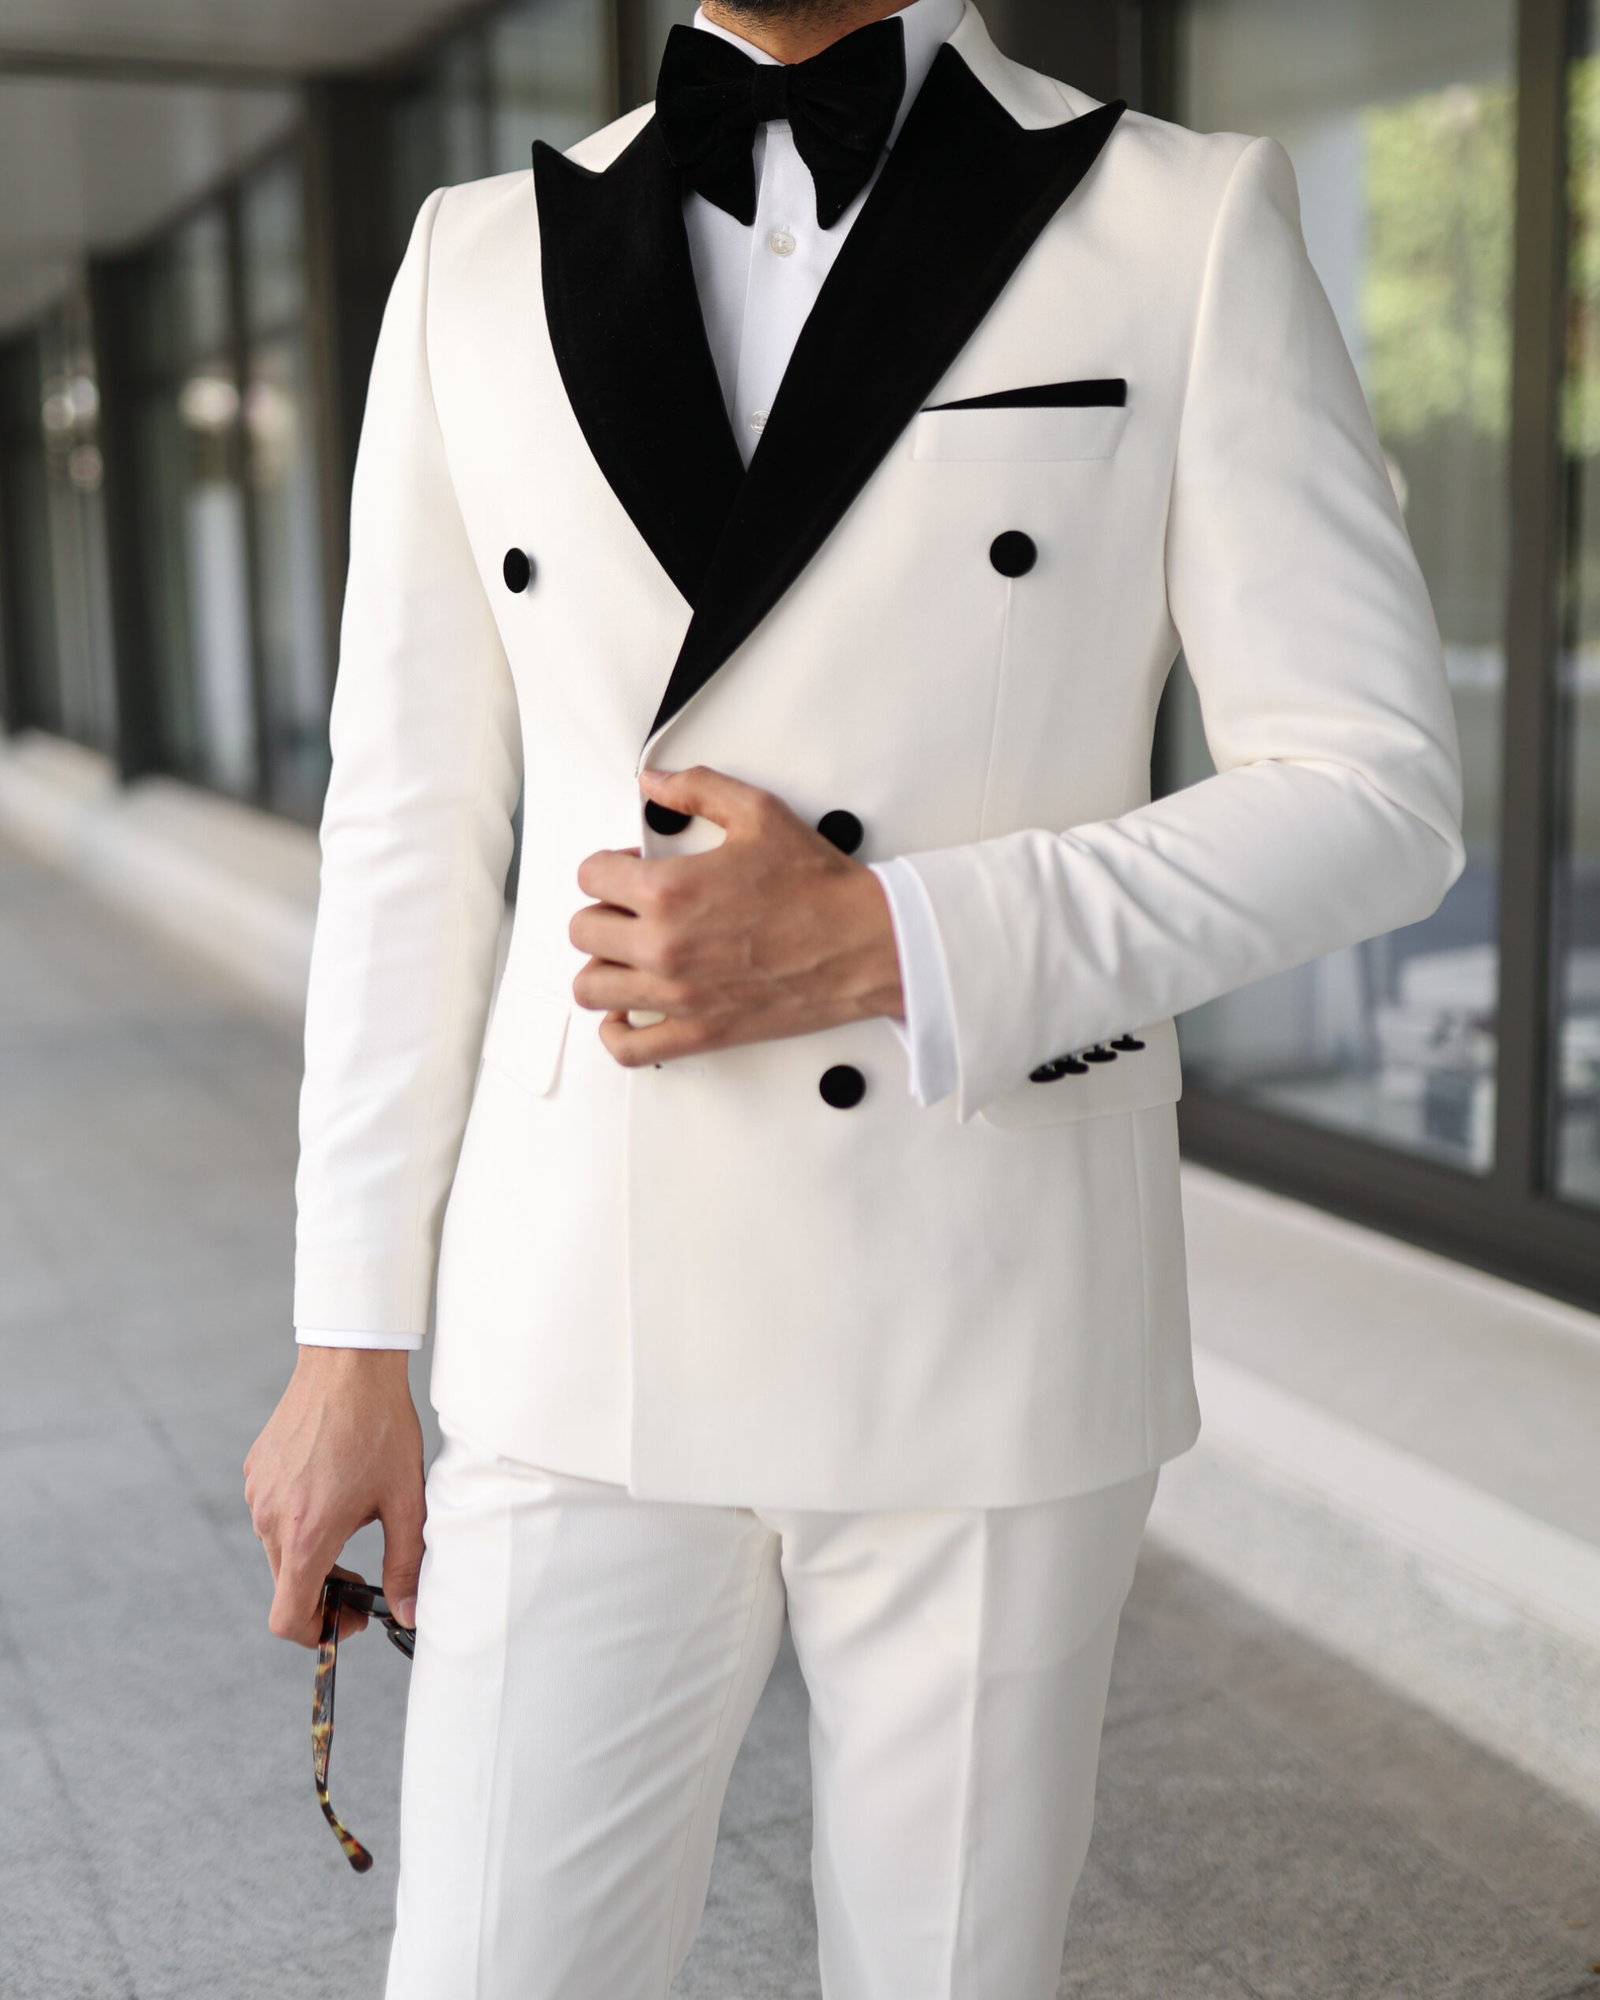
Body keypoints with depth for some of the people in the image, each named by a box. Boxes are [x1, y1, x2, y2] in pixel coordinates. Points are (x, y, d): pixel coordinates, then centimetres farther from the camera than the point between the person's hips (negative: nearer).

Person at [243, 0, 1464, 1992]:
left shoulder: (1192, 225, -3)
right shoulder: (482, 263, 6)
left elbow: (1376, 793, -5)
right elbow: (410, 828, 6)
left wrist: (880, 944, -18)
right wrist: (350, 1339, 6)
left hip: (996, 1340, -1)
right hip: (586, 1337, 2)